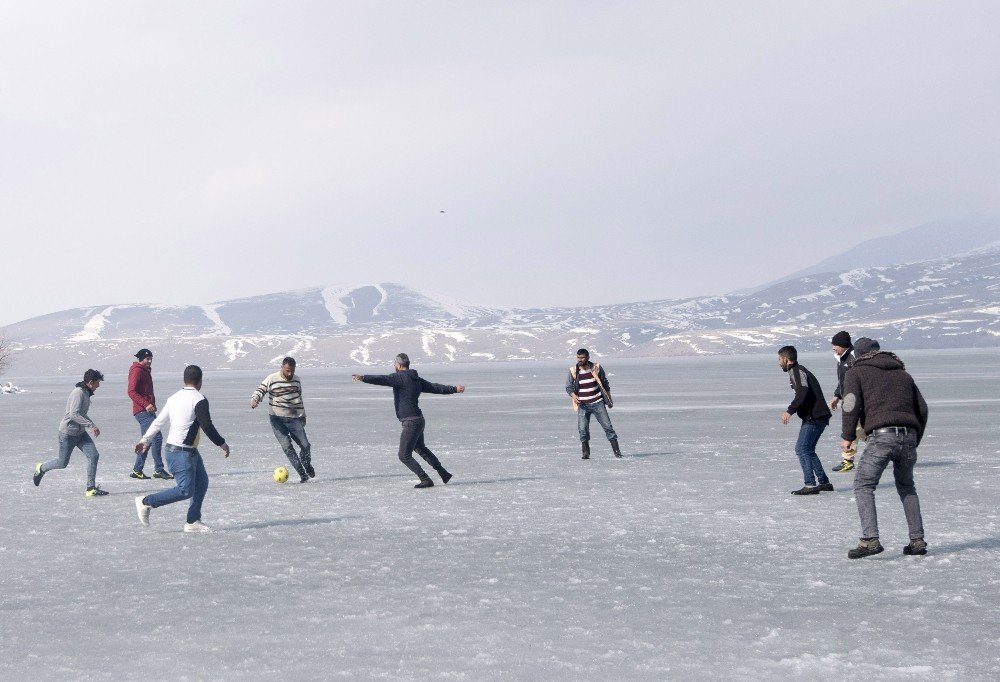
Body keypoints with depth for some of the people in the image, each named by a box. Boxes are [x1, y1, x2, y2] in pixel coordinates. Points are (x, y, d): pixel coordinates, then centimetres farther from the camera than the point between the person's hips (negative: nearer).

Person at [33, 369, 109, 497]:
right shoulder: (78, 393, -21)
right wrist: (91, 425, -33)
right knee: (62, 463, 5)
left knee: (94, 455, -8)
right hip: (68, 433, -8)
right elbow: (74, 414, -31)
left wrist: (92, 427, 16)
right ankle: (41, 468, 35)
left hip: (80, 432, 8)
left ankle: (91, 488, -5)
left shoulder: (86, 393, 8)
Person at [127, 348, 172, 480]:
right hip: (143, 411, -11)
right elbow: (131, 391, -20)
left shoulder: (145, 371, 20)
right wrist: (146, 404, -25)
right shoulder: (137, 371, -11)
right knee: (157, 438, -14)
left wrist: (152, 404, 14)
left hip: (147, 411, 11)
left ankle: (137, 470, 18)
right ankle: (159, 470, -12)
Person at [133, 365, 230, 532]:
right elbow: (207, 427, -17)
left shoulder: (174, 398, 10)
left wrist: (145, 439, 22)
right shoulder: (199, 400, -14)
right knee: (185, 490, -9)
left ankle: (193, 522, 14)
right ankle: (146, 502, -3)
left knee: (202, 482, 13)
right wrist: (222, 444, -5)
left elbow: (159, 421, 14)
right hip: (181, 452, -10)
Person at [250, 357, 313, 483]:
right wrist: (254, 400, -27)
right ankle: (302, 474, -6)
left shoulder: (296, 380, 10)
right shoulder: (271, 379, -5)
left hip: (294, 418, 3)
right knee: (287, 446, -13)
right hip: (277, 419, -3)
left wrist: (302, 415, 24)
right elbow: (260, 391, -6)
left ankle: (307, 464, 30)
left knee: (305, 445, -2)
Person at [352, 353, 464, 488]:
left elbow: (382, 379, -29)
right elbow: (435, 387, 23)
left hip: (411, 423, -10)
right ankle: (444, 474, 39)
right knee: (420, 448, 31)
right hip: (418, 420, 10)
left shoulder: (400, 377, -12)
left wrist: (363, 378, -41)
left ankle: (426, 480, -2)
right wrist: (454, 389, 37)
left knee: (404, 456, -3)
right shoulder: (417, 379, 13)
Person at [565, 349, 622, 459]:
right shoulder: (573, 371, -2)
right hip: (582, 405, 0)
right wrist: (573, 396, -18)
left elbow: (605, 384, 9)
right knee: (583, 429, -8)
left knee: (607, 426, -4)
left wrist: (609, 399, 10)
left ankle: (616, 451, 1)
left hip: (598, 403, 0)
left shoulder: (596, 368, -1)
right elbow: (568, 387, 2)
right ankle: (586, 453, 6)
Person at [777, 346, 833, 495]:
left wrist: (790, 411, -28)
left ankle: (810, 485, -16)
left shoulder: (797, 372, -12)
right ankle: (824, 482, 18)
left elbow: (803, 392, -27)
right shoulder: (798, 371, 20)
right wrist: (791, 411, 30)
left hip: (814, 418, -11)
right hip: (816, 417, 11)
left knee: (802, 449, -12)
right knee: (808, 450, 16)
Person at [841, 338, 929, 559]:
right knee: (906, 487, 22)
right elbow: (922, 409, 21)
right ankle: (917, 540, 16)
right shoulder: (902, 373, 26)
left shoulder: (856, 372, 11)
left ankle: (870, 539, -14)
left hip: (881, 435, -5)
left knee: (863, 486, 1)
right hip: (908, 436, 5)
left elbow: (851, 404, -5)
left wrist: (847, 436, 3)